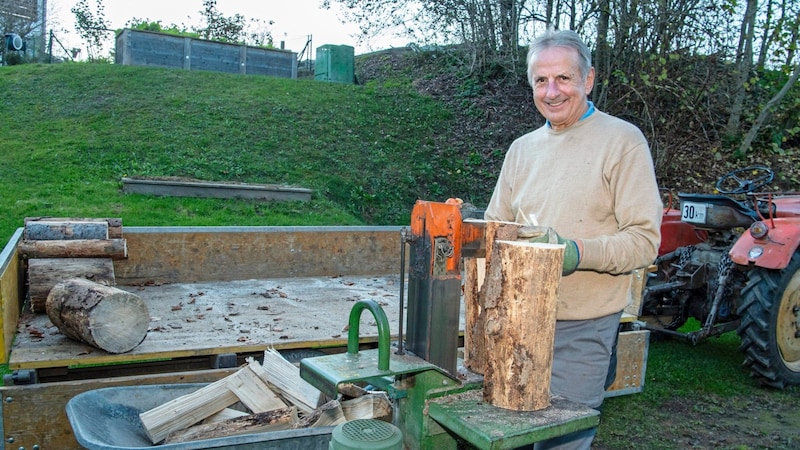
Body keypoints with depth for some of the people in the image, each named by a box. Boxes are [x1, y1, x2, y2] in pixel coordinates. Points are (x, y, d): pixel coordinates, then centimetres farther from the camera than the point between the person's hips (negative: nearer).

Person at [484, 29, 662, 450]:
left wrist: (579, 252, -28)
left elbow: (645, 239, -12)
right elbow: (495, 224, 16)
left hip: (582, 327, -5)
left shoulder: (622, 141, -7)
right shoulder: (522, 148, 11)